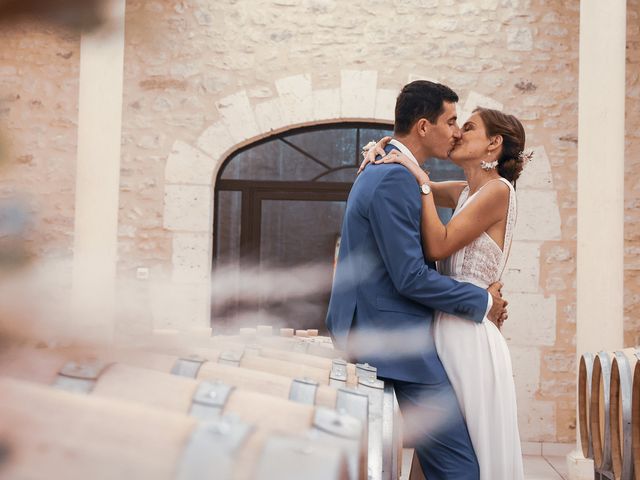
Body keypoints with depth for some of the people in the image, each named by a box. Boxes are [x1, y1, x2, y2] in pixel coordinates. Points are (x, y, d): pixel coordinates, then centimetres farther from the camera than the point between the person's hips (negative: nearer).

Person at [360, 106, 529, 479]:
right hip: (449, 328, 9)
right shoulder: (465, 192, 14)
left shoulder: (498, 190, -10)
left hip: (470, 334, -8)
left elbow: (438, 246, -18)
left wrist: (422, 181, -13)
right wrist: (385, 150, 7)